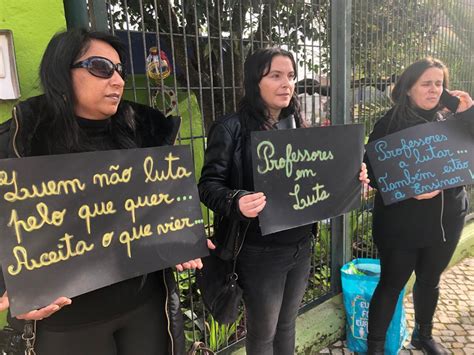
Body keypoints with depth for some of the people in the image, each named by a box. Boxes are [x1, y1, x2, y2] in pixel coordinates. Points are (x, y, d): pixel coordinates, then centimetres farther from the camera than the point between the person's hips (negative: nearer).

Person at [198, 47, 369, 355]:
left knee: (287, 324, 24)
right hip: (260, 252, -5)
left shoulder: (297, 125, 6)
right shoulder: (232, 128, -13)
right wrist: (237, 201, -35)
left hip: (301, 246, 5)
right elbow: (209, 184, -15)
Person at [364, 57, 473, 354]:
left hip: (447, 217, 5)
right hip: (403, 222, -5)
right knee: (391, 284, 6)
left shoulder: (450, 120, 5)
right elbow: (373, 171, -13)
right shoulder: (391, 124, -10)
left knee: (430, 280, 20)